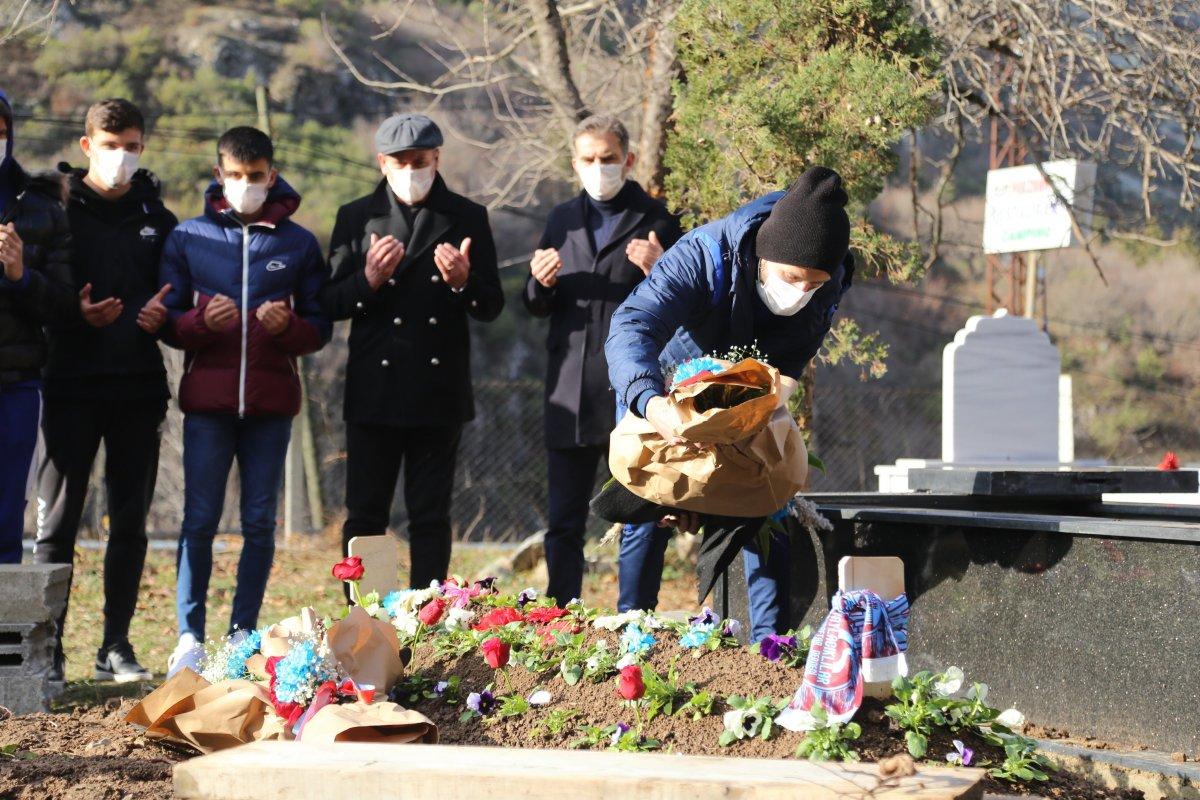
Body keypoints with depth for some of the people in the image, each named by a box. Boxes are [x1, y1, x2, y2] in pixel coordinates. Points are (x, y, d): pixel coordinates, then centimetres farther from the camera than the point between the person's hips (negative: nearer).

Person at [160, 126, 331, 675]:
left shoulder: (299, 243, 10)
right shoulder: (188, 237, 8)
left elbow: (319, 329, 9)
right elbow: (166, 321, 7)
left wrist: (288, 326, -12)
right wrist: (202, 321, -13)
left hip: (271, 402, 1)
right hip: (207, 398, -1)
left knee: (260, 521, 1)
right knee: (200, 518, -5)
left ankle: (243, 635, 7)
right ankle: (190, 636, -1)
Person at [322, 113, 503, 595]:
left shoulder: (468, 218, 7)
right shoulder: (356, 218, 7)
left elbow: (492, 307, 5)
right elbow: (329, 303, 4)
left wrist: (464, 282, -16)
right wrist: (368, 280, -16)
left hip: (439, 392, 0)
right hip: (374, 390, 0)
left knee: (431, 516, 5)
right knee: (365, 515, 2)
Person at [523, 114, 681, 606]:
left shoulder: (656, 222, 3)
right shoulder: (562, 221, 16)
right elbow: (537, 308, 19)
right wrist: (541, 284, -3)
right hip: (570, 395, 4)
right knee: (563, 525, 6)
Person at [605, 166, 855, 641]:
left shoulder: (830, 287, -24)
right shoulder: (706, 255, -37)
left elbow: (782, 374, -23)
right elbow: (631, 326, -47)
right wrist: (652, 404, -68)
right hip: (662, 392, -3)